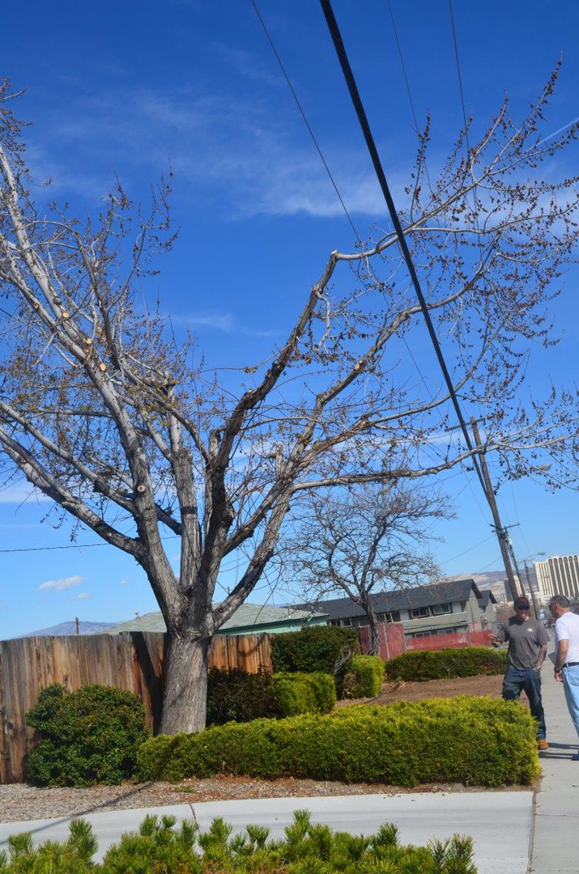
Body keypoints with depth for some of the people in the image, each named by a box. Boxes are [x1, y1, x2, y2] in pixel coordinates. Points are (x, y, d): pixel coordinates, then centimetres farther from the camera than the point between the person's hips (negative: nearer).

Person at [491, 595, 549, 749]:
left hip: (531, 671, -1)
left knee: (536, 705, 6)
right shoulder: (508, 625, 2)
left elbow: (543, 647, 3)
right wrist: (495, 642, -19)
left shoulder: (536, 624, 0)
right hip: (513, 671, 1)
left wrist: (538, 666, -6)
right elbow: (499, 641, 5)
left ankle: (541, 737, 16)